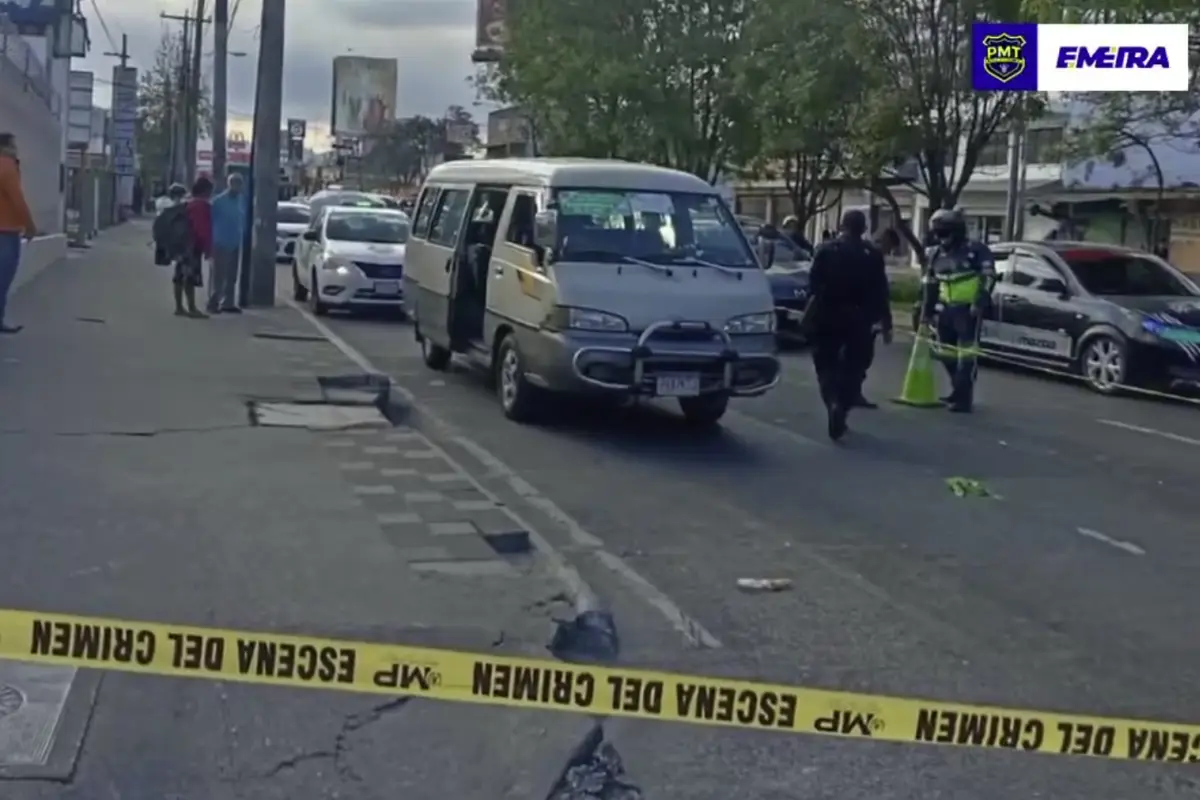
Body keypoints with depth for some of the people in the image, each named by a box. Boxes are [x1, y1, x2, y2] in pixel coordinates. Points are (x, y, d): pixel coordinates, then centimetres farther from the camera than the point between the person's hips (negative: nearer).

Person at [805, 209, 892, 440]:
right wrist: (885, 323, 3)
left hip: (827, 317, 0)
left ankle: (834, 403, -15)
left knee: (827, 365, 8)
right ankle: (841, 409, 0)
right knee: (853, 368, 10)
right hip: (858, 319, 0)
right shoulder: (873, 254, 0)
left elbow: (813, 284, -6)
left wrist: (813, 310, 1)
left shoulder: (825, 250, -1)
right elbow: (880, 292, -1)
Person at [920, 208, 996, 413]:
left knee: (966, 354, -10)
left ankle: (964, 398, -10)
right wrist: (926, 311, 17)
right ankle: (959, 391, 30)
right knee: (947, 354, 13)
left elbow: (989, 277, -11)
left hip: (968, 309, -7)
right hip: (945, 309, 7)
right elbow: (930, 284, 19)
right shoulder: (935, 255, 13)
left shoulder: (976, 250, -6)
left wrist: (980, 302, -21)